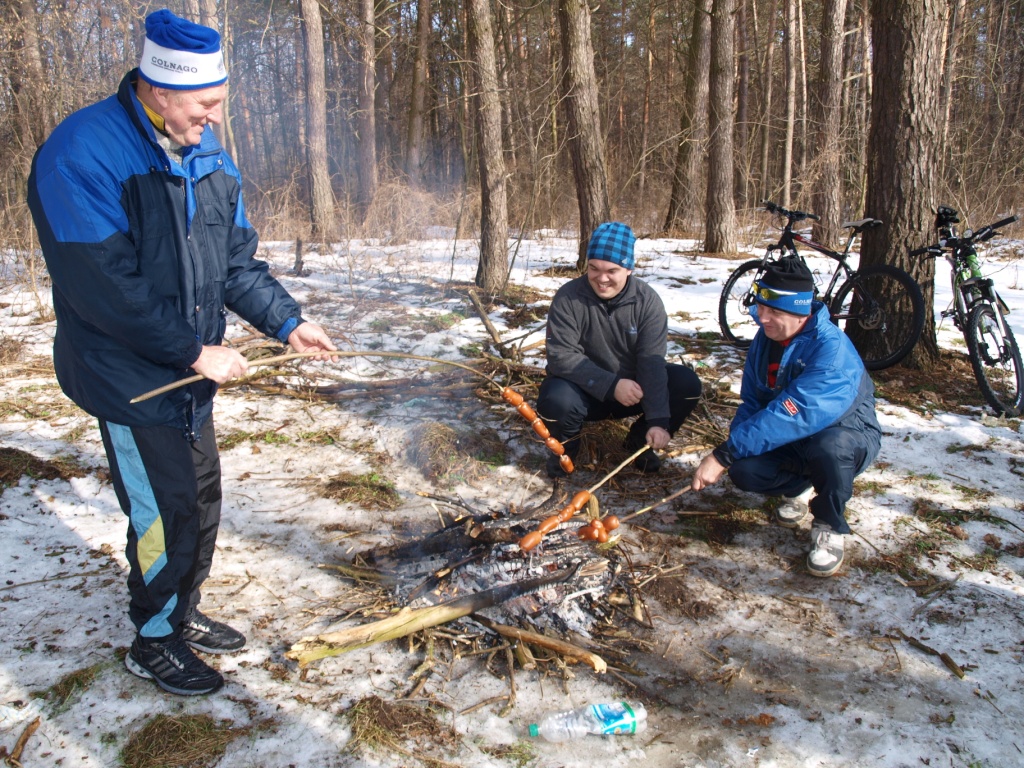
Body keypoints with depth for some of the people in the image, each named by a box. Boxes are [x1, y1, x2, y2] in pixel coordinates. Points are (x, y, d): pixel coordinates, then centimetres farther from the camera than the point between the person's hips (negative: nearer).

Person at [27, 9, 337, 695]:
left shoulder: (205, 151, 5)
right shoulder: (82, 153, -21)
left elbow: (238, 257, 10)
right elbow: (104, 288, -26)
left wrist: (287, 321, 0)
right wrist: (197, 351, -23)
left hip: (190, 377, 8)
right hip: (131, 379, -8)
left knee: (203, 502, 18)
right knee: (167, 516, 2)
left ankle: (183, 613, 40)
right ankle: (153, 643, 26)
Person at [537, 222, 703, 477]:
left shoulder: (647, 300, -12)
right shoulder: (568, 298, -18)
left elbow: (652, 361, -18)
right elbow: (562, 357, -23)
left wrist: (658, 420, -27)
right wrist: (611, 385, -32)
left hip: (634, 387, 3)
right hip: (585, 390, -2)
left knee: (687, 384, -19)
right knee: (556, 400, -35)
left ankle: (640, 441, 6)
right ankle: (566, 446, 2)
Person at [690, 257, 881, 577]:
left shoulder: (831, 349, -31)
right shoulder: (765, 338, -5)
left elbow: (791, 415, -40)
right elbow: (752, 402, -1)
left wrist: (724, 454, -43)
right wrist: (732, 452, -21)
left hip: (849, 435, -6)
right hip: (795, 442, 6)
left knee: (828, 446, -41)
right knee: (744, 470, -23)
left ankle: (829, 528, -11)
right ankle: (798, 486, 13)